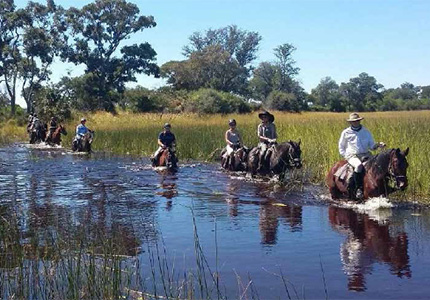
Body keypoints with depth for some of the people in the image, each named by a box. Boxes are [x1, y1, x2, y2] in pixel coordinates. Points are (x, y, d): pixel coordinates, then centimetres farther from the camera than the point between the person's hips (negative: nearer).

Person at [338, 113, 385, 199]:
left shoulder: (366, 132, 13)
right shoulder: (346, 133, 6)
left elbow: (371, 146, 15)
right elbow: (341, 147, 14)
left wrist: (378, 145, -6)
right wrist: (346, 155, -1)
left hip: (366, 154, 3)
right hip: (352, 155, -3)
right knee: (359, 165, -36)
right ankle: (358, 189, -27)